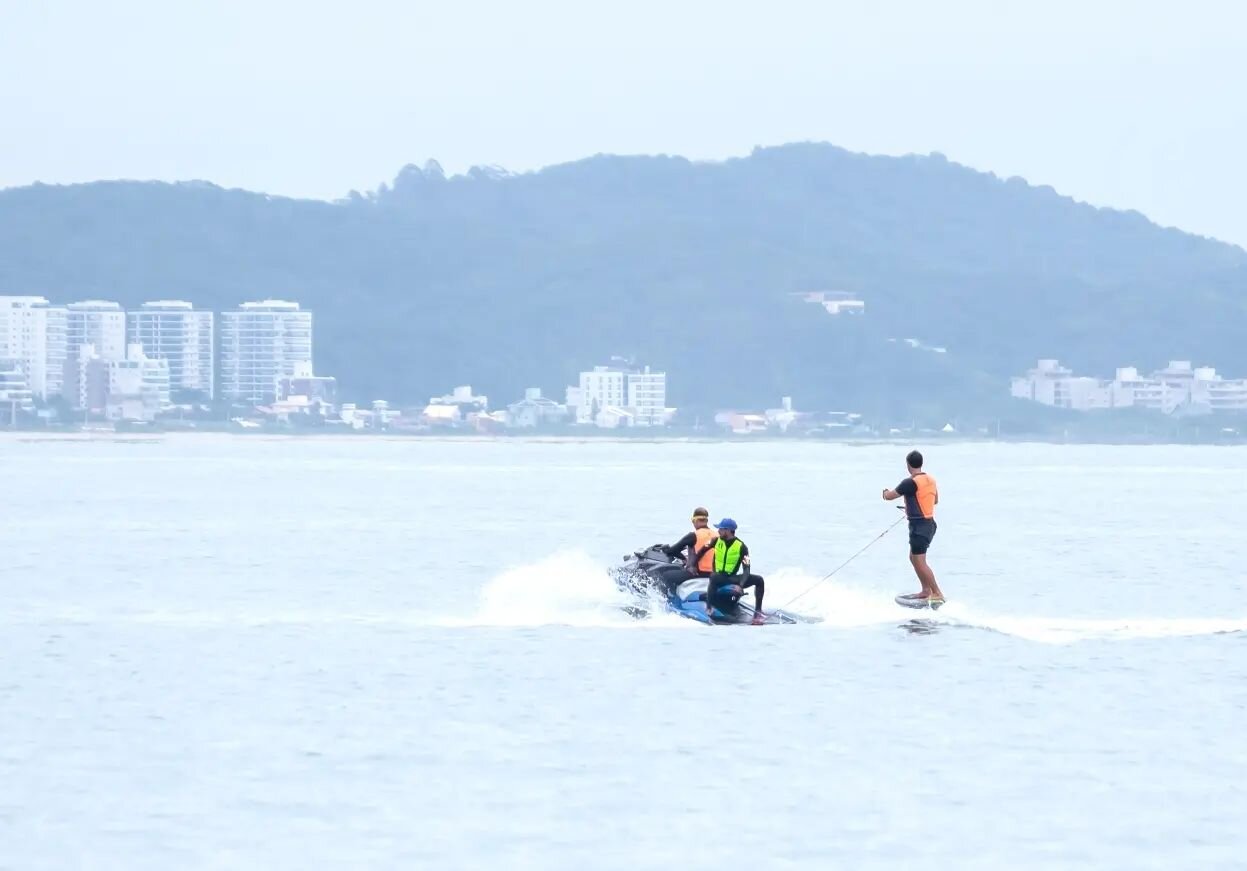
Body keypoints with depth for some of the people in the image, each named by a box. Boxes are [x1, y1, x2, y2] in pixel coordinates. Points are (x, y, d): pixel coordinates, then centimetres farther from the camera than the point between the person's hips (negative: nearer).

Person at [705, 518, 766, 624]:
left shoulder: (741, 547, -7)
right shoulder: (716, 541, -1)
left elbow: (746, 569, -13)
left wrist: (741, 585, -27)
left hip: (733, 578, 1)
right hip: (720, 577, -1)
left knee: (759, 580, -13)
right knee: (714, 578, -39)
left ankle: (757, 612, -10)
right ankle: (709, 607, -35)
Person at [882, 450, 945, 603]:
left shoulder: (910, 483, -18)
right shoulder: (931, 480, 8)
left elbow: (889, 496, -10)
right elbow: (936, 500, 24)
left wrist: (886, 492, 15)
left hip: (919, 525, -9)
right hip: (929, 523, 9)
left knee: (920, 562, -7)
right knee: (914, 558, 20)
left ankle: (937, 594, -11)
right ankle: (926, 591, 23)